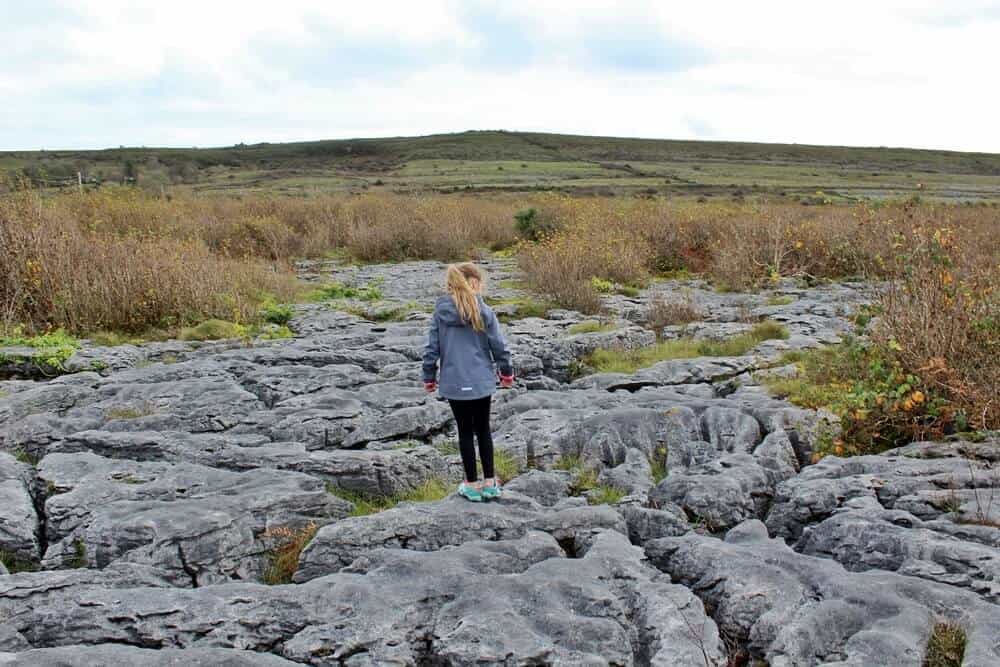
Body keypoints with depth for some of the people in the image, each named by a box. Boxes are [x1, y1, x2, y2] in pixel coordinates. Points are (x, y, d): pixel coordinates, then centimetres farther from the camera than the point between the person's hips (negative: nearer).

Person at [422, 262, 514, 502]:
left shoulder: (440, 312, -4)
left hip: (454, 382, 0)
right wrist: (507, 373, 12)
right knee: (483, 429, 15)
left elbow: (431, 348, 0)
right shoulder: (484, 312, -8)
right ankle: (490, 482, 21)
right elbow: (499, 346, -3)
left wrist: (429, 377, 13)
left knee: (465, 431, 11)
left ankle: (472, 485, 18)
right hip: (482, 381, 0)